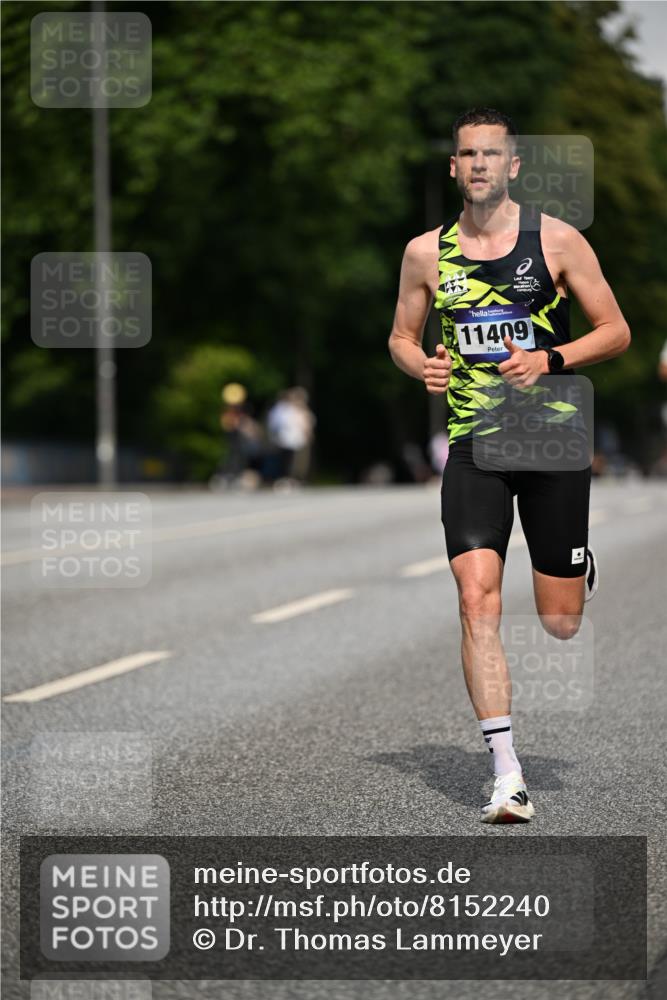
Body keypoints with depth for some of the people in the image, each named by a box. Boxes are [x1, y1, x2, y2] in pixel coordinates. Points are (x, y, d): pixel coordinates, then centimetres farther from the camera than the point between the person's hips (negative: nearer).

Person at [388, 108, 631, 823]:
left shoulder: (556, 240, -2)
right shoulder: (426, 252, 5)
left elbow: (616, 332, 2)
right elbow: (400, 337, 18)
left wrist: (550, 361, -15)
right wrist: (421, 365, -5)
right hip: (472, 445, 1)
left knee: (560, 623, 4)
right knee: (477, 598, -17)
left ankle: (585, 573, 44)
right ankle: (507, 776, -15)